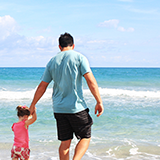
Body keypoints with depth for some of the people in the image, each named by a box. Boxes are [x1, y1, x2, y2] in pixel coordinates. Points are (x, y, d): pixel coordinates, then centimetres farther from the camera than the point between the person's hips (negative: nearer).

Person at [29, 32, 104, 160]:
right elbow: (91, 81, -12)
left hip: (59, 109, 4)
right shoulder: (79, 58, -3)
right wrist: (99, 102, -9)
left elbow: (42, 86, 11)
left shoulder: (52, 61, 9)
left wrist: (33, 105, 20)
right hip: (76, 107, -4)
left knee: (65, 142, 11)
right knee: (85, 137, 8)